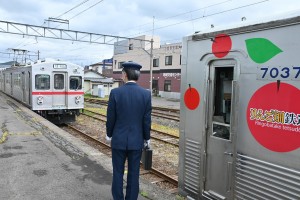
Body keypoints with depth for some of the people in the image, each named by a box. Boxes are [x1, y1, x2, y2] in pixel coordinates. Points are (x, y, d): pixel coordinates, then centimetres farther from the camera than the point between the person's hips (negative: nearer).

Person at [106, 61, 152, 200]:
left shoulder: (115, 92, -11)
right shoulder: (146, 94, -8)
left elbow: (110, 118, -5)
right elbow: (147, 120, -4)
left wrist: (109, 134, 11)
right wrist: (147, 138, 9)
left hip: (118, 139, -1)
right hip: (137, 140, 1)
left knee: (118, 173, 13)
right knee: (134, 173, 12)